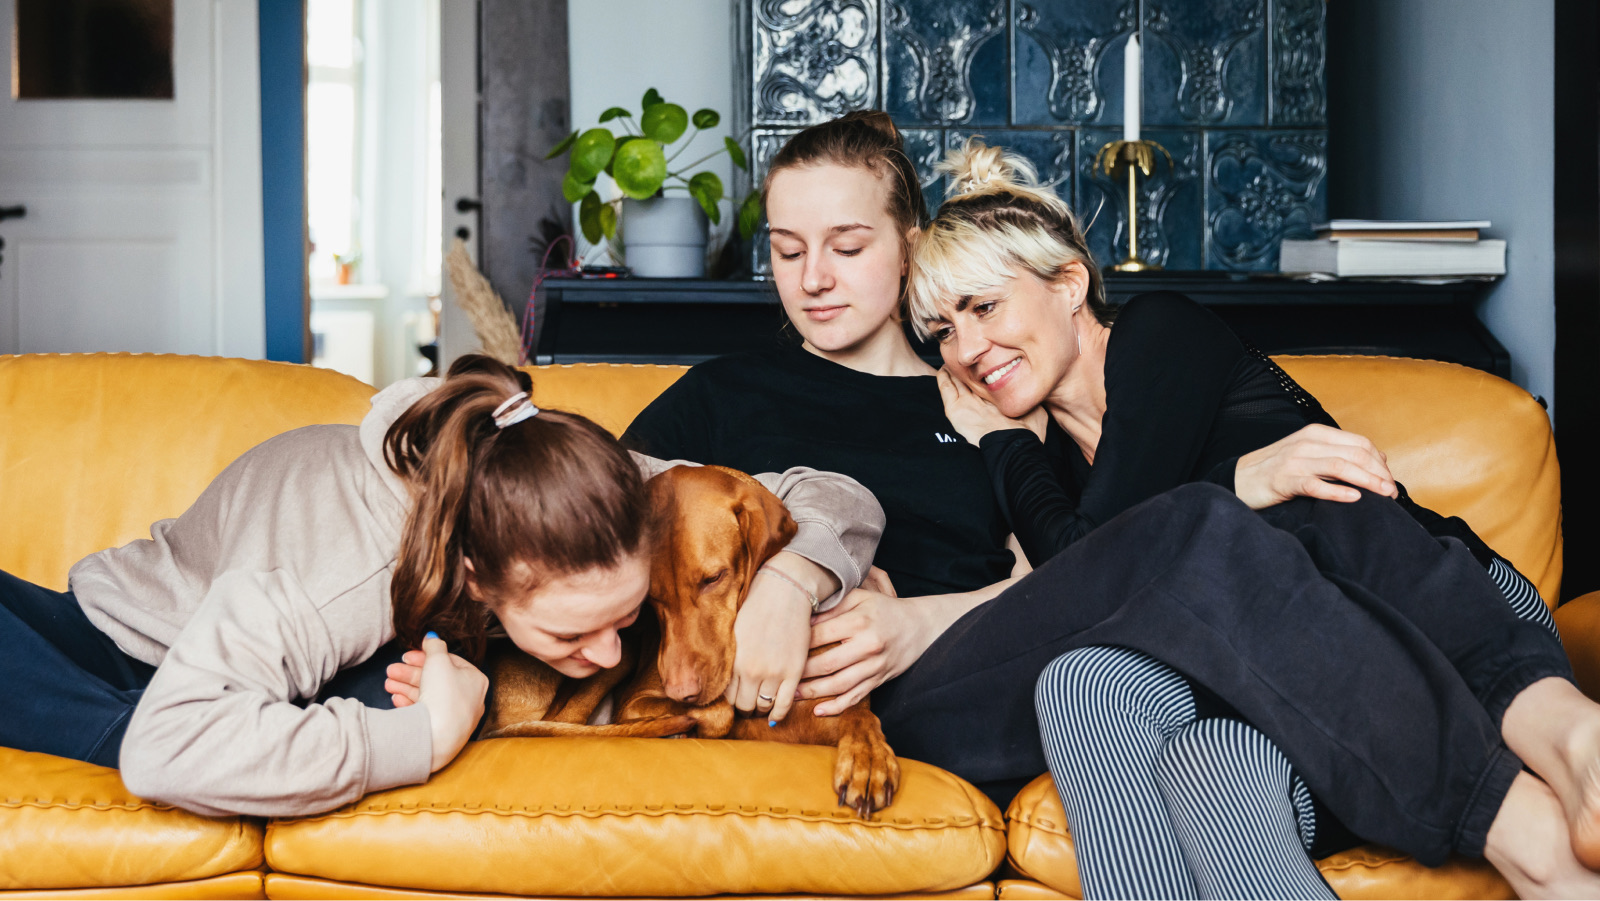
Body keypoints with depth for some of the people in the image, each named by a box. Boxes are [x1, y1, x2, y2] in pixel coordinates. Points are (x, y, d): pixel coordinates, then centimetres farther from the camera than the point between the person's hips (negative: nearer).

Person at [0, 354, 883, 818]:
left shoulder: (599, 497, -28)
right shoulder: (347, 571, -46)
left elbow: (837, 499, -18)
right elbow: (165, 747, -59)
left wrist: (792, 581, -42)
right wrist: (422, 738, -50)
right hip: (123, 649, -4)